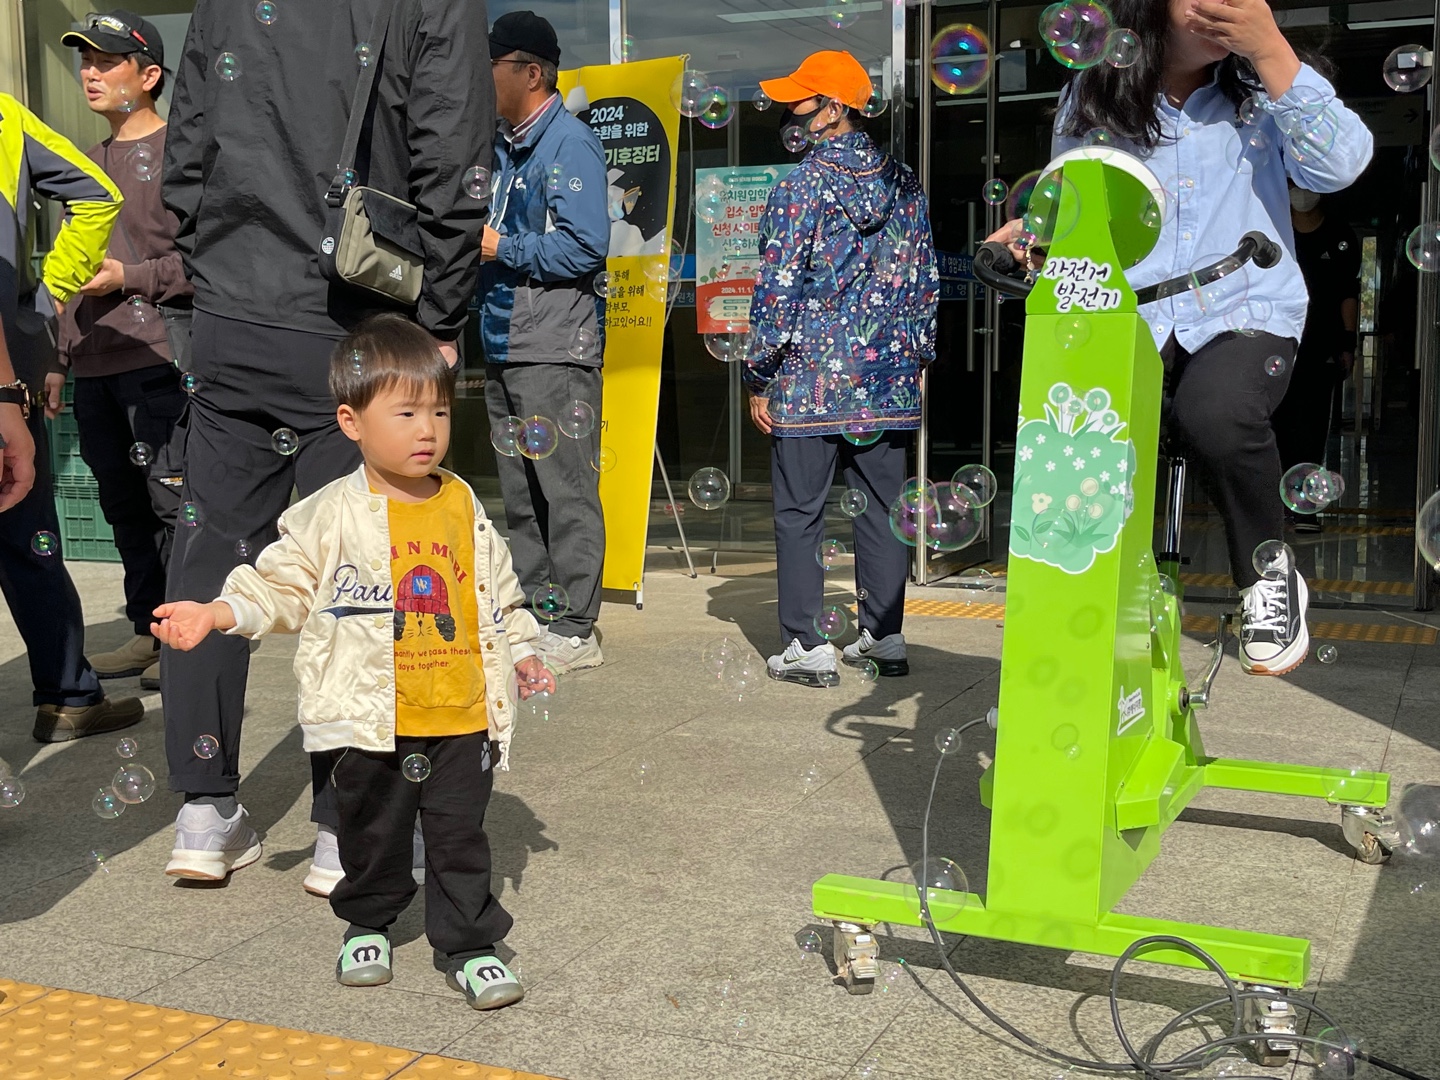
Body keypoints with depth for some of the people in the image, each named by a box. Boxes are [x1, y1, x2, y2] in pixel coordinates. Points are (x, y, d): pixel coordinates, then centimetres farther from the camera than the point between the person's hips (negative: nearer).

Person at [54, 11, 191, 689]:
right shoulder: (91, 163, 22)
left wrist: (129, 278, -14)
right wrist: (61, 359, 23)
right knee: (123, 507, 10)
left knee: (170, 502, -7)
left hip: (156, 359, -8)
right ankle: (148, 632, 19)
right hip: (94, 368, 8)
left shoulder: (176, 152, -2)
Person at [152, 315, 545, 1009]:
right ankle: (368, 925, 37)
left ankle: (468, 943, 19)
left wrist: (520, 650, 13)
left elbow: (497, 589, 15)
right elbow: (281, 587, 0)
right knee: (372, 830, 15)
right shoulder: (331, 515, -7)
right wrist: (216, 613, -12)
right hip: (371, 718, -1)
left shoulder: (463, 506, 4)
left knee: (460, 834, 6)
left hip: (463, 715, 2)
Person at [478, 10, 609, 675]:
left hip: (554, 349, -9)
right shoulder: (503, 147, 18)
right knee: (519, 495, 13)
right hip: (503, 347, 9)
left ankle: (574, 629, 0)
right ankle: (530, 614, 21)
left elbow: (586, 247, -18)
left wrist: (500, 247, -13)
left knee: (565, 491, -5)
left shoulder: (570, 143, -8)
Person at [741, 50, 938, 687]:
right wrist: (917, 358, 20)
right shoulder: (904, 185, 7)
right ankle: (884, 636, 18)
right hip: (887, 379, 5)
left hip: (809, 380, -5)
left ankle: (807, 647, 5)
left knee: (799, 512, 3)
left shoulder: (801, 188, -10)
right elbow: (926, 280, 11)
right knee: (882, 506, 12)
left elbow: (776, 291, -11)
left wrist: (758, 378, -4)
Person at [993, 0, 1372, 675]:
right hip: (1127, 320, 2)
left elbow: (1338, 166, -9)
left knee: (1214, 416, -36)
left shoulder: (1259, 88, 6)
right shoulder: (1092, 101, 7)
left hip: (1245, 317, -2)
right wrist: (1029, 234, -10)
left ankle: (1269, 577, -6)